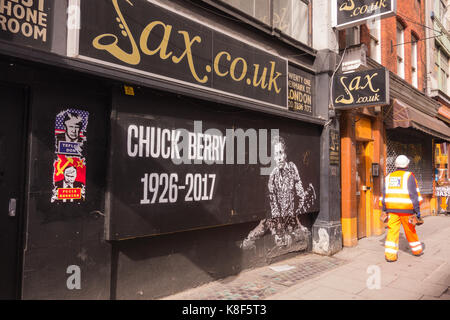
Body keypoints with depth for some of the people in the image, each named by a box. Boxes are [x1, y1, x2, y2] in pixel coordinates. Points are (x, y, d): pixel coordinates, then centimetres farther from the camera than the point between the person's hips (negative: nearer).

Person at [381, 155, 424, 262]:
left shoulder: (388, 177, 10)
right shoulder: (409, 176, -3)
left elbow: (384, 195, 11)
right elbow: (414, 194, -8)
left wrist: (384, 210, 16)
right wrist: (417, 210, -5)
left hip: (392, 209, 3)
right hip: (406, 209, -2)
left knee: (392, 230, -1)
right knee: (410, 230, 15)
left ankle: (390, 255, -8)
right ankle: (417, 250, 34)